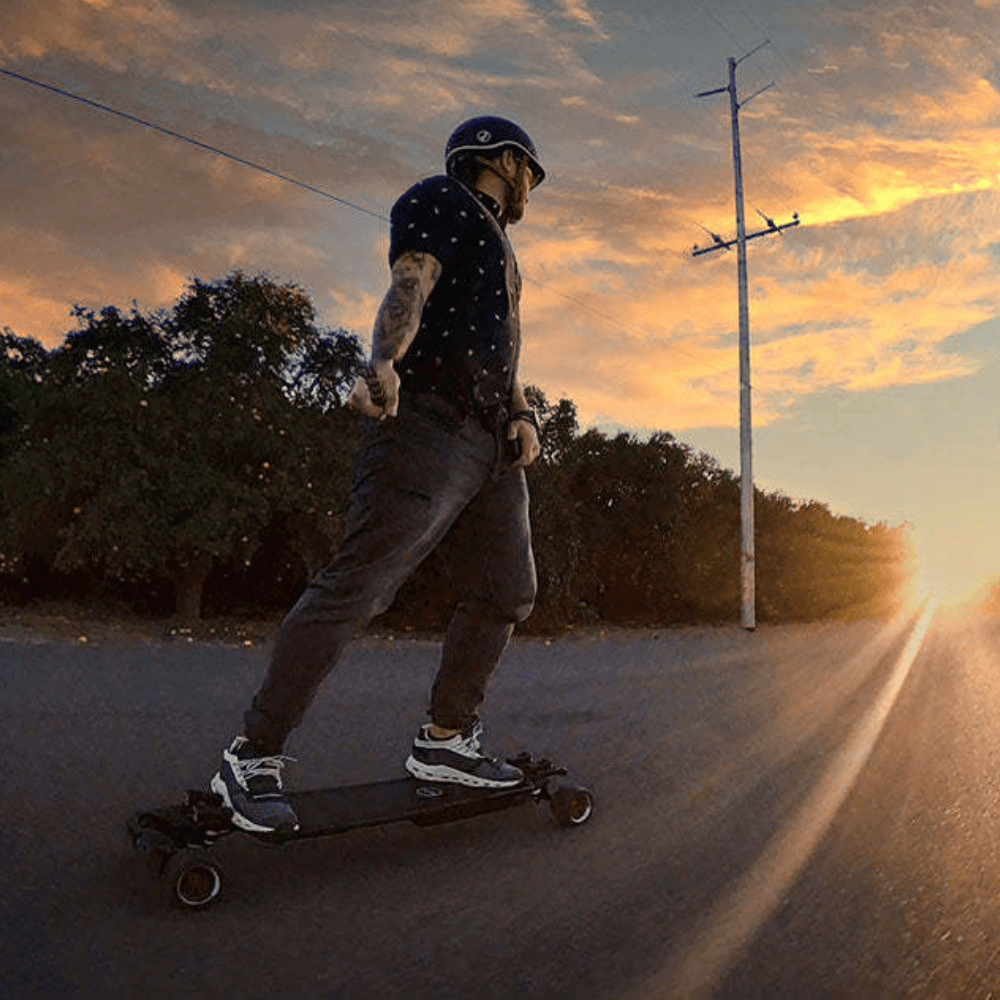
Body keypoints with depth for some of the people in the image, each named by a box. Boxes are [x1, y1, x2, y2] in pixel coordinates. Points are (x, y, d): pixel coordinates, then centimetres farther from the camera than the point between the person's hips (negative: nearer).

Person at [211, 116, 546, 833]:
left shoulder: (497, 247, 33)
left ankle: (445, 741, 16)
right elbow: (409, 288, -12)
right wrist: (384, 366, -31)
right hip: (428, 424, -10)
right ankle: (254, 758, -8)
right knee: (357, 589, -15)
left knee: (507, 592, 6)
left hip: (491, 446, 10)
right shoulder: (442, 202, 6)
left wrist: (523, 418, 6)